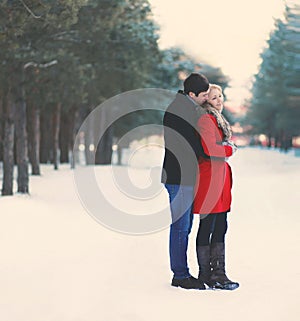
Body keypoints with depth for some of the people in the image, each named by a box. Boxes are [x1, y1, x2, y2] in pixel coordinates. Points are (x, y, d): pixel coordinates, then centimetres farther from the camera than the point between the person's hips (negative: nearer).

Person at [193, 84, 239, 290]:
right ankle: (206, 275, 4)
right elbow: (210, 149, -22)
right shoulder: (206, 120, -13)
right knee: (207, 226, -3)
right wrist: (230, 150, -6)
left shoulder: (218, 119, 20)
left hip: (220, 178, 10)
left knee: (220, 228, 11)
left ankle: (218, 273, 17)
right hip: (209, 178, -10)